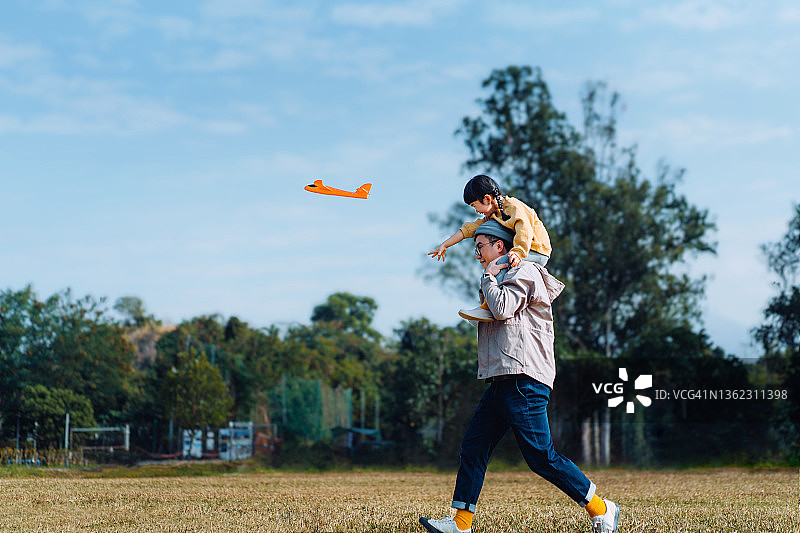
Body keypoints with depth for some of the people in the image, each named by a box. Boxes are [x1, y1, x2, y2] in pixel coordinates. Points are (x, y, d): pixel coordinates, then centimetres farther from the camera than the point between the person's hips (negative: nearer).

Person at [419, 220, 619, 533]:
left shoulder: (524, 271, -4)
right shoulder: (503, 279, 27)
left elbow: (503, 308, -18)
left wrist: (488, 277, -2)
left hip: (524, 380, -10)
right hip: (501, 382, 10)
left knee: (541, 457, -11)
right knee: (472, 450, 4)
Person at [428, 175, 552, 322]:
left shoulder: (513, 206, -16)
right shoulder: (494, 214, 14)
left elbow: (524, 230, -31)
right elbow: (470, 228, 16)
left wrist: (518, 253, -44)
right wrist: (444, 245, 14)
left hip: (537, 252, -10)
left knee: (501, 263, -31)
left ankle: (488, 309, -36)